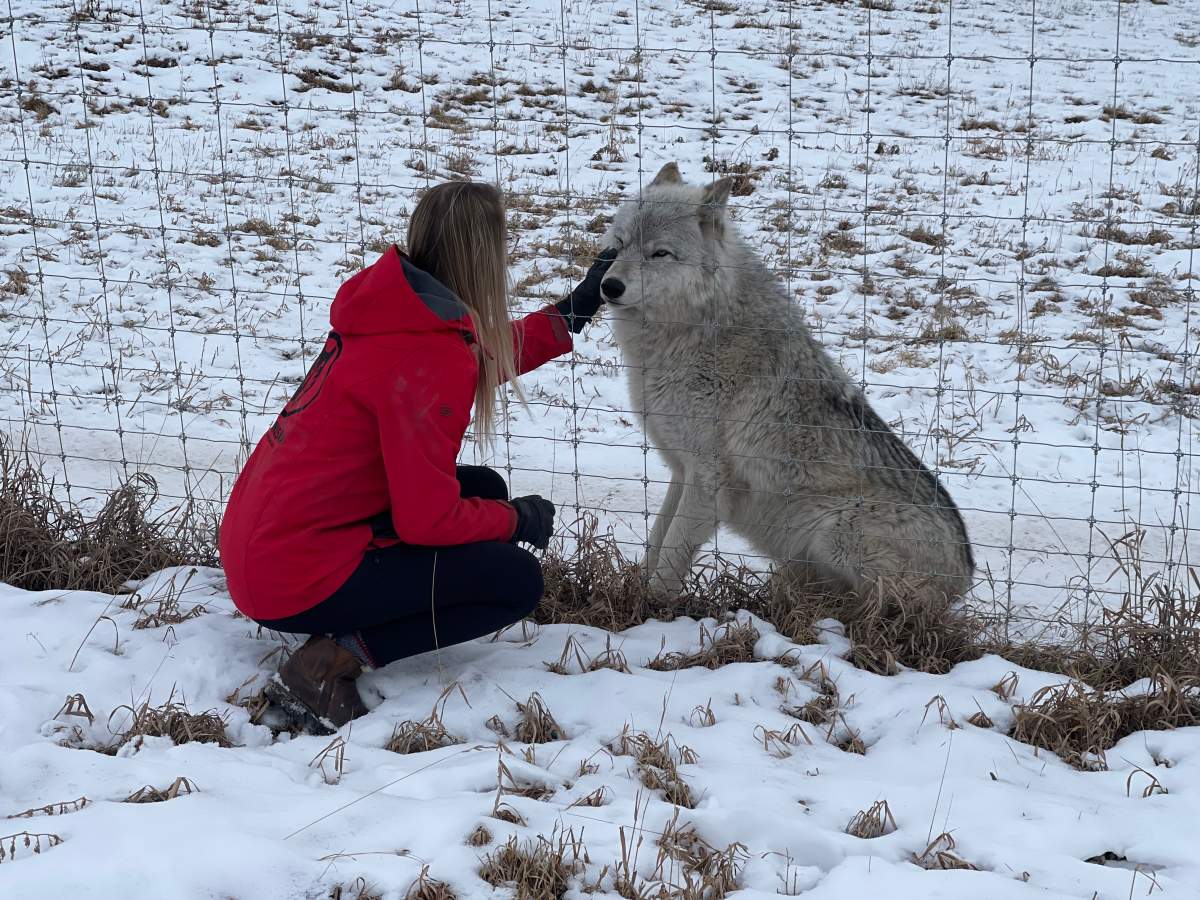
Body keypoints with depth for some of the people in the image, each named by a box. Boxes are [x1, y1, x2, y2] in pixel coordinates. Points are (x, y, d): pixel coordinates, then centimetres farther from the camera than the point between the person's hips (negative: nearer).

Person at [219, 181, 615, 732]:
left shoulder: (396, 305, 3)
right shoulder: (430, 356, -23)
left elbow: (486, 361, 24)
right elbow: (427, 519, -20)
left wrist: (576, 310, 24)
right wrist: (519, 520, -2)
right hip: (295, 579, -9)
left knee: (484, 490, 16)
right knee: (516, 582, -4)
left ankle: (344, 631, 9)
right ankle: (328, 664, -7)